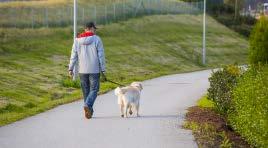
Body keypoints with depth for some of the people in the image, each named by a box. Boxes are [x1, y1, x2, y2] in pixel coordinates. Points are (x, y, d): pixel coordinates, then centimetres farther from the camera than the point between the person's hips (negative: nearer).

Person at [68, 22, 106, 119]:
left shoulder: (77, 40, 5)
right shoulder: (96, 39, -5)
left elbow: (73, 55, 4)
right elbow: (101, 56, -6)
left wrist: (71, 68, 6)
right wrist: (103, 69, -1)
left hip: (82, 70, 3)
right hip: (94, 70, -3)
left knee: (86, 90, 13)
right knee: (94, 89, 1)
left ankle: (89, 111, 17)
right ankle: (87, 105, -22)